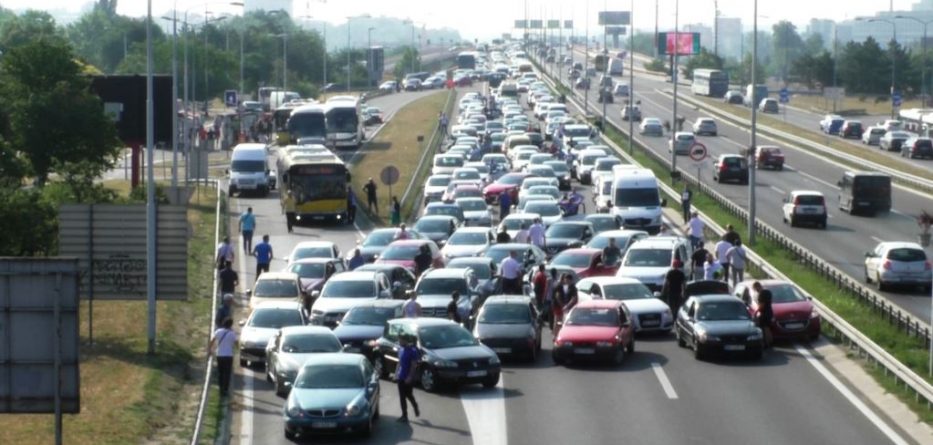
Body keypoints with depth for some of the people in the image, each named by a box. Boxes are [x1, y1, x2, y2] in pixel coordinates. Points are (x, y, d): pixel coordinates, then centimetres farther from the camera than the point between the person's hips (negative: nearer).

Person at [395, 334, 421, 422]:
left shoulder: (412, 351, -15)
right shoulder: (401, 350, 7)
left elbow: (414, 365, -16)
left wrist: (410, 377, -20)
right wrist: (396, 373, 7)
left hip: (408, 378, -7)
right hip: (401, 377, 7)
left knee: (409, 395, 3)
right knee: (402, 397, 11)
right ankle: (404, 415, 22)